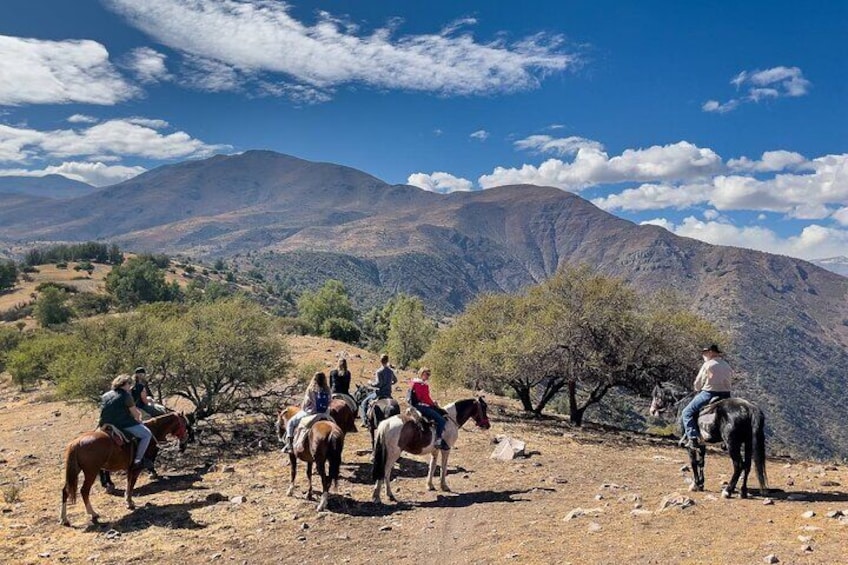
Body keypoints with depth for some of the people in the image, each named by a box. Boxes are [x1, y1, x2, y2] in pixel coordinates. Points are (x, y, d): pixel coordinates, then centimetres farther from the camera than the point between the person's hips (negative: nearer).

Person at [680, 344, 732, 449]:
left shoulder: (708, 364, -6)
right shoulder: (727, 365, 14)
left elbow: (698, 384, -3)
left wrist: (699, 389, 18)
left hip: (709, 394, -6)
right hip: (726, 396, 7)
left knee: (687, 412, 3)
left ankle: (693, 438, -13)